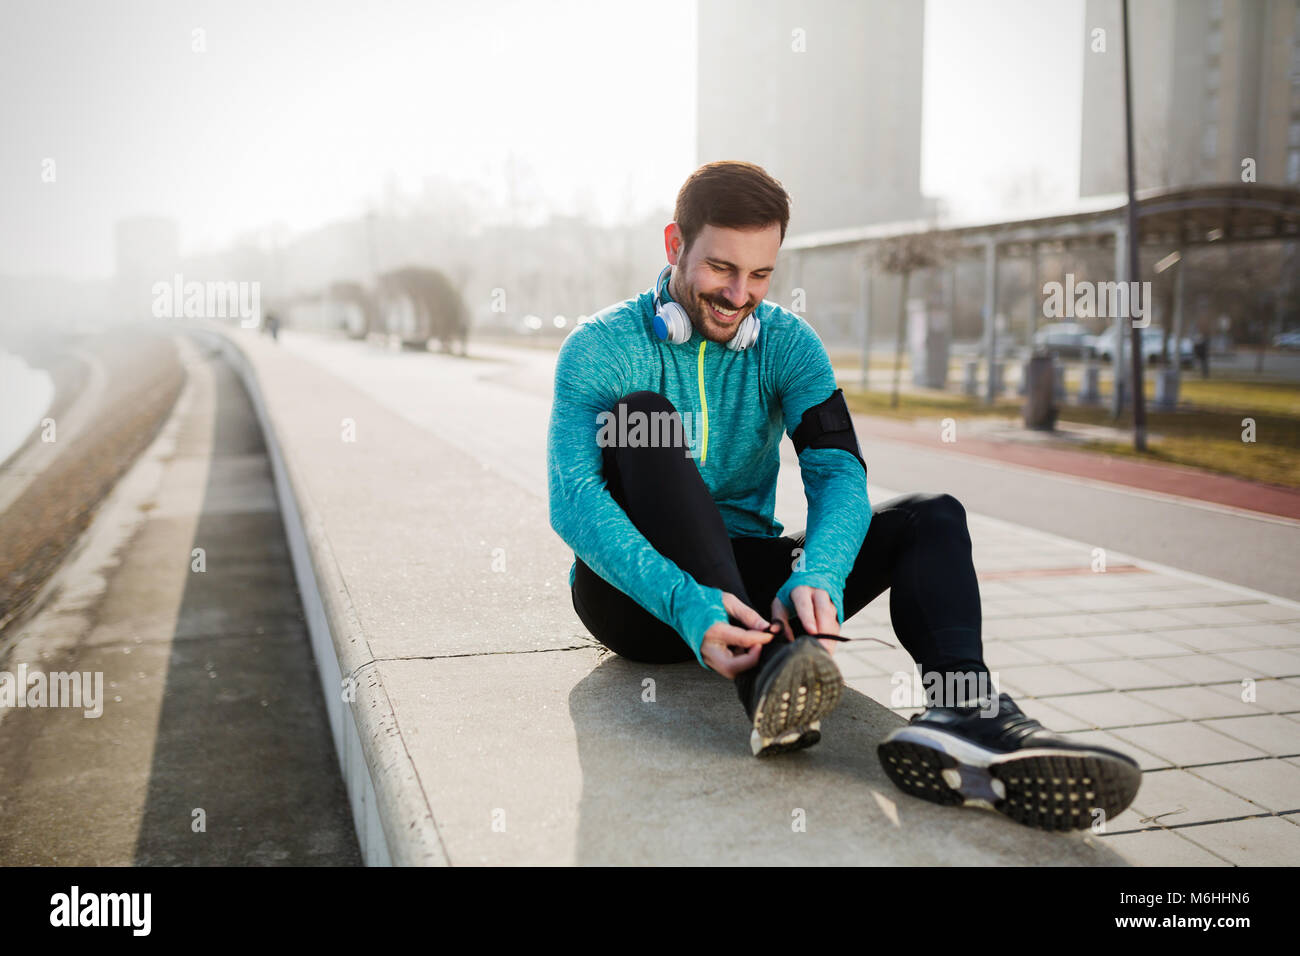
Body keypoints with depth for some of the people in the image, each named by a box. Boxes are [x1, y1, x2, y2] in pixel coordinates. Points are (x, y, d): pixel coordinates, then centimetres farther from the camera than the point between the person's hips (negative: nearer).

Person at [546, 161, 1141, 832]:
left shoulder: (787, 343, 3)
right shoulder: (601, 348, -8)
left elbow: (839, 473, -12)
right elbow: (573, 500, -23)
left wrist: (816, 576, -35)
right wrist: (685, 602, -41)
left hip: (745, 577, 4)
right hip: (636, 593, -3)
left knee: (930, 518, -12)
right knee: (639, 413, -28)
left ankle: (961, 706, -43)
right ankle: (759, 672, -44)